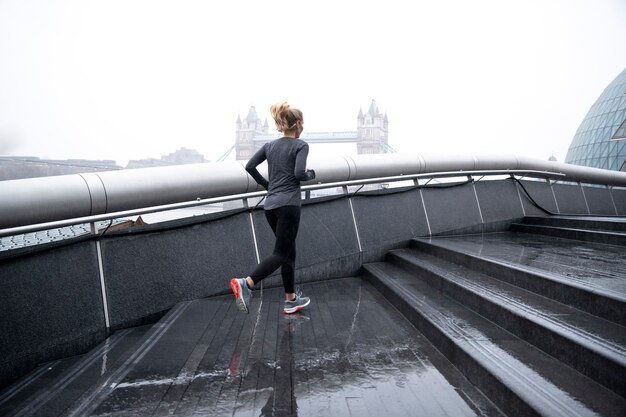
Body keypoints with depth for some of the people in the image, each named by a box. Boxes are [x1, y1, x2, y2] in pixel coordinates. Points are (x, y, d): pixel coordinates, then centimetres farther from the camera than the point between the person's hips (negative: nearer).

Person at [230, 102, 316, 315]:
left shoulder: (270, 145, 13)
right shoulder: (300, 145, -4)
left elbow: (249, 166, 7)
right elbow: (299, 174, -18)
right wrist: (311, 174, 4)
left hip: (270, 205, 7)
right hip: (288, 204, -7)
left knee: (289, 251, 15)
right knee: (281, 253, -7)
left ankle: (291, 300, 19)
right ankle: (245, 283, -27)